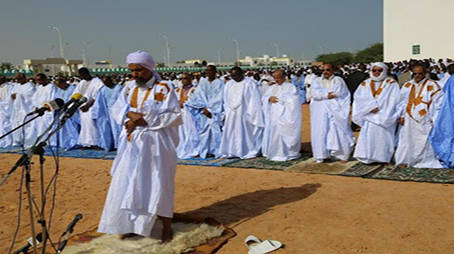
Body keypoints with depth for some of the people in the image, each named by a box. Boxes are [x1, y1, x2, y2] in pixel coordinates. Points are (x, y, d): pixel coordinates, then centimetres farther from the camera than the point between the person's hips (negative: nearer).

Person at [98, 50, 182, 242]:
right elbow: (116, 109, 4)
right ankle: (131, 223, 19)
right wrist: (130, 113, -18)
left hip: (156, 145, -5)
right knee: (129, 183, 6)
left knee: (158, 183, 1)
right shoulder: (129, 89, 9)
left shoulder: (164, 89, -7)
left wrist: (144, 120, -18)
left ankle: (166, 225, 14)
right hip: (132, 145, 5)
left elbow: (175, 116, -13)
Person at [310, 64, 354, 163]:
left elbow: (339, 92, -6)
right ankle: (321, 155, -1)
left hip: (336, 110, -1)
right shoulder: (316, 81, 15)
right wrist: (329, 94, -10)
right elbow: (314, 93, -3)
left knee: (339, 131, -6)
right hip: (320, 111, 1)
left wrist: (323, 94, -3)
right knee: (320, 132, -6)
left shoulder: (338, 80, 11)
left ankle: (343, 155, 3)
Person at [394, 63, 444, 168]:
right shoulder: (407, 86, 10)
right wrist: (401, 115, 2)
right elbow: (402, 101, 12)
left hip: (424, 121, -3)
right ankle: (405, 161, 9)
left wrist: (433, 119, -8)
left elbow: (437, 103, -2)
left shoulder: (431, 85, -1)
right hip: (409, 119, 3)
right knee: (407, 139, 1)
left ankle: (425, 161, 9)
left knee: (424, 142, -1)